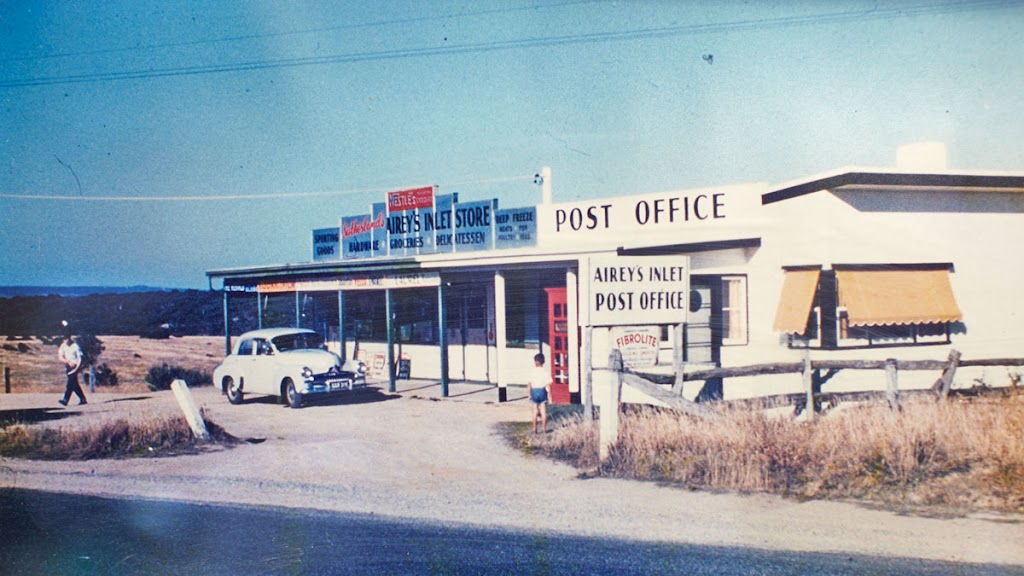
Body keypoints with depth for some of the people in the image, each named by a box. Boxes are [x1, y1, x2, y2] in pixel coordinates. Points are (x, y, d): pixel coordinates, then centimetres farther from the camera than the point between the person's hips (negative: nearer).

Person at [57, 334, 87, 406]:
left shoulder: (75, 346, -12)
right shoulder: (63, 346, 4)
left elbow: (79, 359, -12)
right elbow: (60, 357, 4)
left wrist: (76, 368, -22)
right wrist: (68, 361, -11)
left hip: (75, 366, -6)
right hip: (68, 366, 6)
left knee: (70, 383, -14)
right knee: (74, 384, 9)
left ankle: (65, 400, -19)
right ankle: (82, 399, 17)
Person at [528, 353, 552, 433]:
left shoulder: (533, 372, -4)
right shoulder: (546, 371, -4)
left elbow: (530, 384, -2)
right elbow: (548, 384, -7)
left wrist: (529, 394, 7)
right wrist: (549, 393, 1)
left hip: (534, 391, 1)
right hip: (542, 391, 0)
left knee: (535, 411, 8)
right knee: (543, 411, 7)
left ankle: (534, 429, 11)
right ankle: (544, 428, 10)